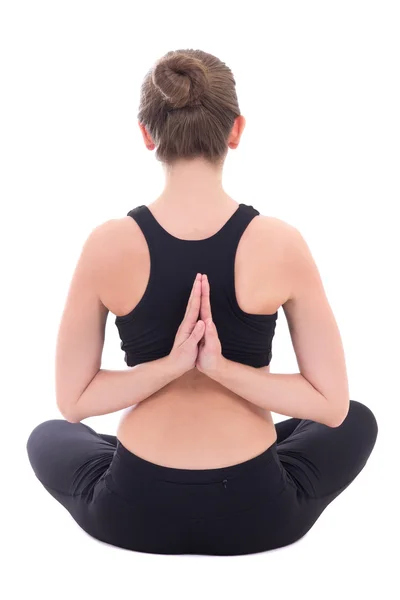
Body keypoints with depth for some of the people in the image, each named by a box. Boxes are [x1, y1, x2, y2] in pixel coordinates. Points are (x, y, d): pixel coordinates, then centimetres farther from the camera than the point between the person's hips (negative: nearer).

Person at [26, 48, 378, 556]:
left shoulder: (108, 245, -14)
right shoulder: (281, 244, -15)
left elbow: (72, 400, -6)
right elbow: (332, 403, -10)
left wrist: (170, 363, -13)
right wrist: (220, 366, -16)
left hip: (134, 514, 1)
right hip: (257, 513, 0)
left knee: (47, 438, 35)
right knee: (358, 421, 31)